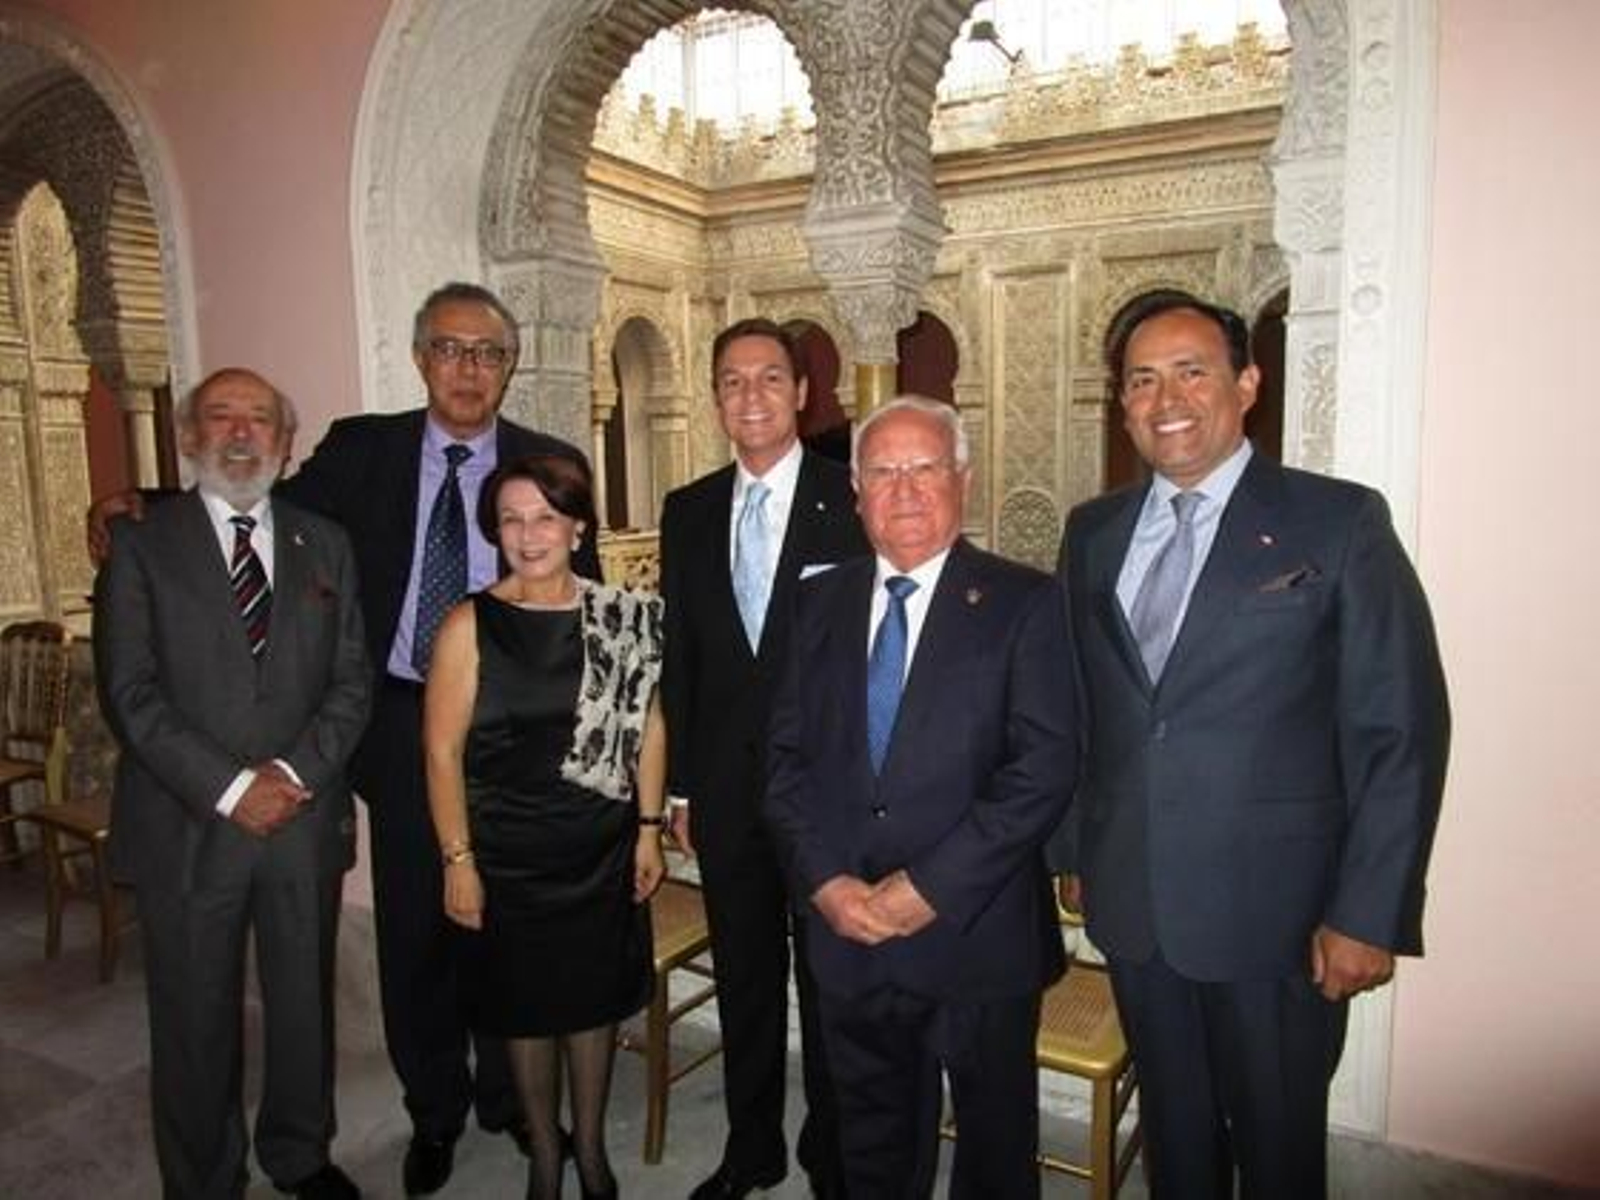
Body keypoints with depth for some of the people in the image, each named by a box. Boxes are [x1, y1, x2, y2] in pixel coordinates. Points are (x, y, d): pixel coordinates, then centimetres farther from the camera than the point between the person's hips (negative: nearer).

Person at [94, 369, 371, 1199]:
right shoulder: (141, 544, 0)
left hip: (306, 818, 3)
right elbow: (130, 692, -8)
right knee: (195, 1022, 11)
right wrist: (229, 787, -15)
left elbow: (352, 680, 4)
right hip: (187, 825, -2)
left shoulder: (324, 545, 8)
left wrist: (297, 772, -11)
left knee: (306, 1003, 15)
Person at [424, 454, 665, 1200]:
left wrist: (649, 828, -2)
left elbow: (647, 725, 0)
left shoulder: (624, 618, -4)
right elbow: (442, 751, -9)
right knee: (526, 1003, 15)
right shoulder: (471, 625, -9)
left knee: (596, 996, 16)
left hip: (603, 849, 2)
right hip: (508, 851, -1)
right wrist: (458, 860, -10)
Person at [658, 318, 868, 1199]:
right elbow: (678, 657, 7)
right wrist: (678, 784, 7)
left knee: (831, 979, 13)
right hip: (725, 787, 4)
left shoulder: (852, 501, -8)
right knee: (743, 978, 18)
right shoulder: (687, 512, 5)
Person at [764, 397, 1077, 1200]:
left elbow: (1045, 767, -14)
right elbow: (786, 758, 5)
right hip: (845, 932, 4)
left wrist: (931, 886, -17)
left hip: (978, 935, -3)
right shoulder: (820, 603, 6)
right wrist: (825, 881, -8)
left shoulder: (1025, 604, -7)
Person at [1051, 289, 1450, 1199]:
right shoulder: (1094, 532, 5)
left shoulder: (1339, 522, -9)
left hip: (1275, 910, -3)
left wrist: (1371, 914, -12)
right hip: (1131, 904, 4)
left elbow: (1403, 730, -10)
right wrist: (1073, 851, 10)